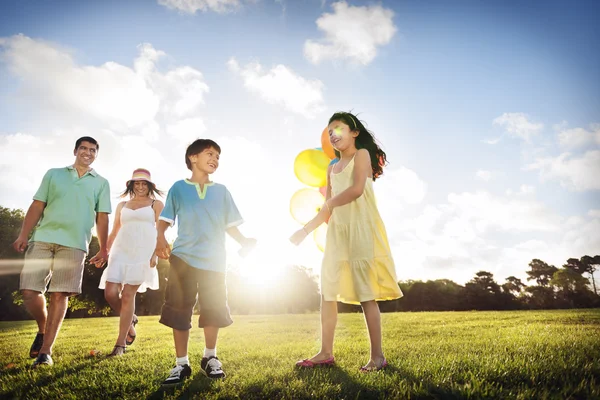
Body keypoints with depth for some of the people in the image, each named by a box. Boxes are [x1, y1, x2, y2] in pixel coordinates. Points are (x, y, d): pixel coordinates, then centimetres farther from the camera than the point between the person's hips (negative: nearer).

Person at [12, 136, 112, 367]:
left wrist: (103, 249, 2)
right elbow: (37, 206, 9)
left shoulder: (101, 183, 13)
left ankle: (46, 350, 6)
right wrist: (23, 234, -3)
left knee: (59, 295, -3)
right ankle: (42, 330, 23)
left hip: (74, 244, -1)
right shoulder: (53, 174, 15)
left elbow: (102, 218, 9)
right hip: (42, 239, 1)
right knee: (29, 290, -5)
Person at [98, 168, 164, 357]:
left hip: (143, 252, -4)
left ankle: (120, 344, 2)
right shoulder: (122, 205, 19)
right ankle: (130, 320, 22)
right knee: (110, 293, -8)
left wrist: (155, 254, -10)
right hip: (120, 252, 4)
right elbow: (114, 232, 21)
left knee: (128, 295, -7)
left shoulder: (156, 204, 9)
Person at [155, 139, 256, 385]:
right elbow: (165, 219, 2)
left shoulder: (221, 191, 10)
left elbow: (230, 225, 8)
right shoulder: (179, 188, 5)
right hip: (183, 258, -1)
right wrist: (160, 238, -16)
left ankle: (210, 358, 26)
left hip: (214, 260, 2)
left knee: (214, 309, 6)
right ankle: (181, 363, 14)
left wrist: (243, 241, -7)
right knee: (179, 309, 2)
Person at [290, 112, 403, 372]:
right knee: (327, 292, 6)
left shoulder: (362, 154, -1)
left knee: (365, 293, -6)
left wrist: (329, 204, -9)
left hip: (361, 228, -7)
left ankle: (377, 356, 3)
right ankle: (326, 353, 14)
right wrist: (305, 230, 11)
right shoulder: (332, 168, 19)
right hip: (336, 232, 8)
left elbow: (357, 189, -19)